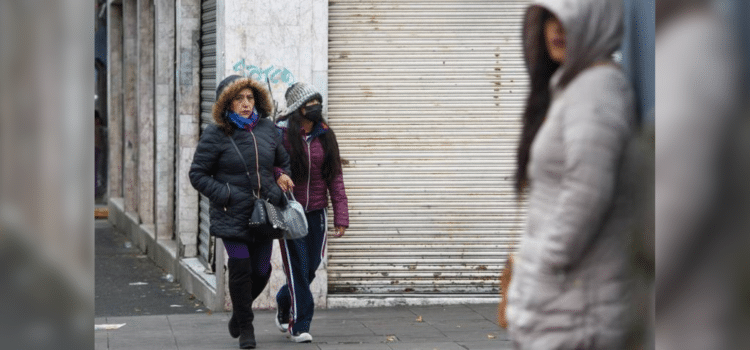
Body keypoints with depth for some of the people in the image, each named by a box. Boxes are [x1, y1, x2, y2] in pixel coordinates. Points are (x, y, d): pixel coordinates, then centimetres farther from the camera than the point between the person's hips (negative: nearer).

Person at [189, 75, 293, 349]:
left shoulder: (267, 129, 7)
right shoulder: (215, 135, -6)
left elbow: (284, 162, 22)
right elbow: (197, 174, -4)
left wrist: (283, 177, 2)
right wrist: (226, 196, -12)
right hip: (232, 216, -4)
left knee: (261, 270, 6)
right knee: (240, 268, -9)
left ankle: (239, 310, 36)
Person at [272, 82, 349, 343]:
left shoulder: (325, 136, 5)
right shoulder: (281, 134, -8)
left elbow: (335, 177, 7)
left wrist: (341, 215, 1)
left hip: (316, 213, 4)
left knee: (311, 268, 9)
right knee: (298, 269, -5)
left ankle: (284, 304, 36)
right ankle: (300, 325, 3)